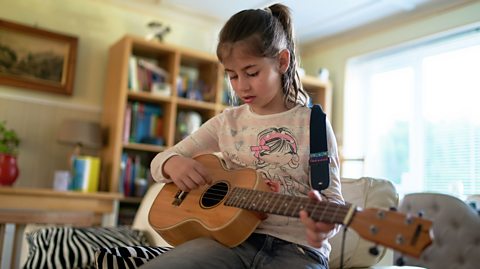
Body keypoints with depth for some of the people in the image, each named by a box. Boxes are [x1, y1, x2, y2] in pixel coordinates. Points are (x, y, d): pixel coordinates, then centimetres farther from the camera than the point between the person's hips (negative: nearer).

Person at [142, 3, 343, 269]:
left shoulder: (313, 124, 0)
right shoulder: (227, 122, 8)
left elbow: (332, 196, -1)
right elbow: (159, 161, 14)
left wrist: (326, 221, -26)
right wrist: (172, 163, -12)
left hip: (297, 246, -1)